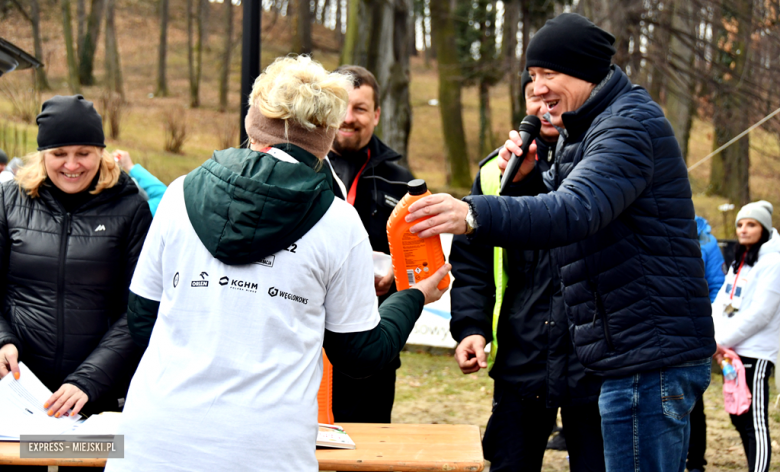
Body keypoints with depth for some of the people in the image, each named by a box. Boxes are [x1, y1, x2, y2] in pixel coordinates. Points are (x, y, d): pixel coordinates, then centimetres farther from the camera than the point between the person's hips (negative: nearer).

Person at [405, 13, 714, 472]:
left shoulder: (629, 127, -16)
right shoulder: (586, 129, 18)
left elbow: (575, 210, -33)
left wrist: (474, 215, -46)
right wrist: (524, 177, 1)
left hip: (652, 360, -11)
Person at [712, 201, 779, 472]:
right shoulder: (738, 262, 16)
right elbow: (721, 302, 11)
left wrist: (723, 341, -13)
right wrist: (715, 340, -6)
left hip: (755, 355, -8)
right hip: (731, 353, 8)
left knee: (755, 424, -10)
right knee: (739, 420, 13)